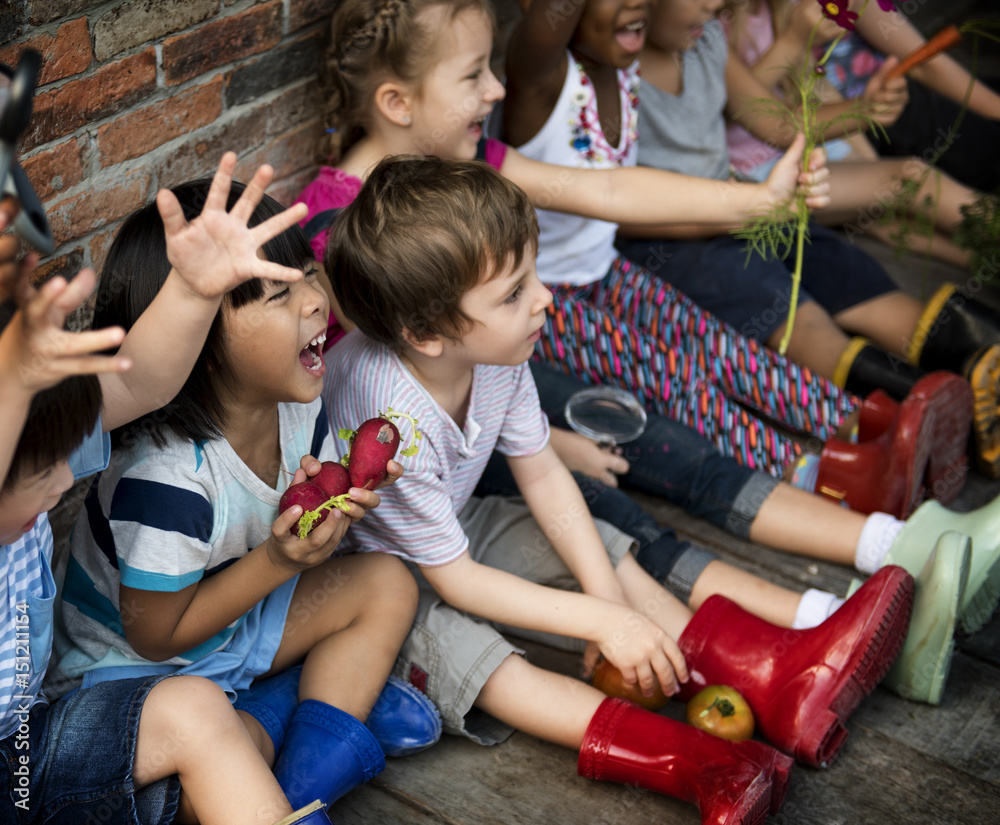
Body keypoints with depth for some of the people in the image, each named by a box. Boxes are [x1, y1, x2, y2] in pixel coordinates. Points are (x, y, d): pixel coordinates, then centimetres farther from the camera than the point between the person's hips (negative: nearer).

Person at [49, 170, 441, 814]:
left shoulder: (297, 403, -11)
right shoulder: (166, 475, -34)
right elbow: (157, 635, -22)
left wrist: (337, 505, -18)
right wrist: (277, 561, -28)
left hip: (234, 622, 8)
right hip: (134, 667, -8)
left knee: (386, 585, 1)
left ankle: (311, 772, -6)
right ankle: (341, 694, -6)